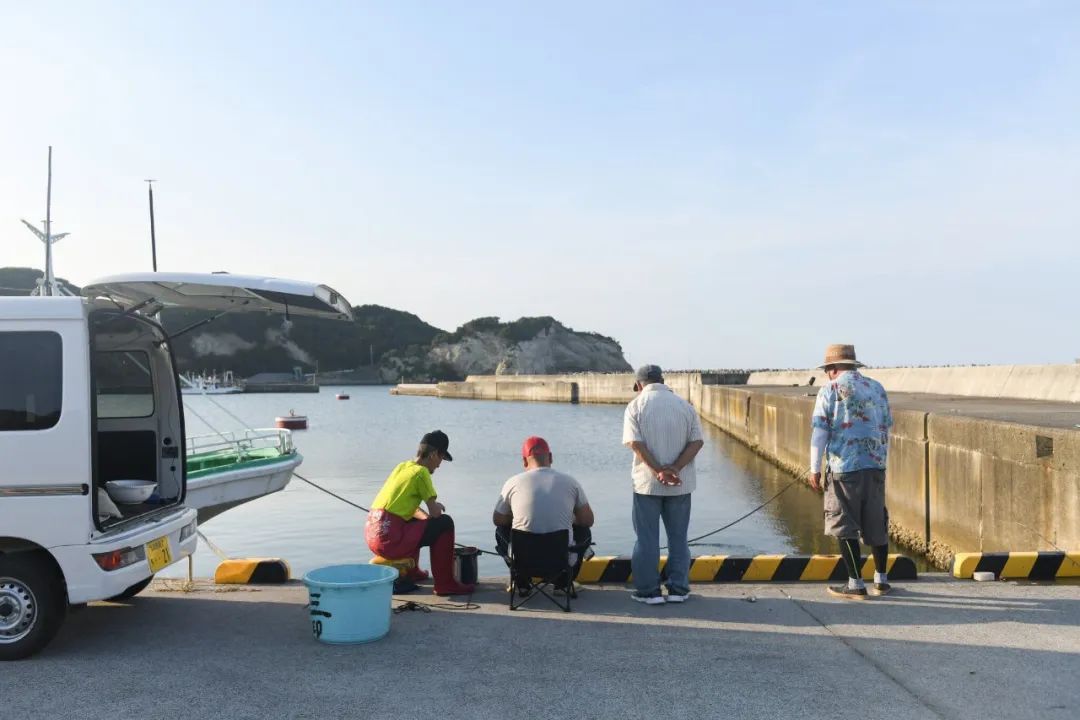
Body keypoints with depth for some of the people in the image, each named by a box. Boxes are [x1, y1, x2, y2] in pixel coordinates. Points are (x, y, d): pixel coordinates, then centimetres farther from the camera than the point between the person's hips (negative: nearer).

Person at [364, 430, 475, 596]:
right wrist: (438, 506, 12)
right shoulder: (421, 472, -8)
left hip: (372, 536, 9)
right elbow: (435, 512, -9)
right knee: (445, 523, -3)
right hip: (390, 540, -9)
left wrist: (427, 517, 13)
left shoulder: (402, 466, 16)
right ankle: (445, 584, -1)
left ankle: (410, 571, 35)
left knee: (418, 521, 33)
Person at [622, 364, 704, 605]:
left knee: (647, 539, 7)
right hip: (681, 484, 2)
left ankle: (648, 591, 11)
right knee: (678, 537, 13)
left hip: (647, 483, -2)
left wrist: (658, 471, -17)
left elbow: (635, 443, -16)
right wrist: (674, 469, -13)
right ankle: (678, 589, 16)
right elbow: (697, 441, -5)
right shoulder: (684, 405, 3)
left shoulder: (635, 406, -4)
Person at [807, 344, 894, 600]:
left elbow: (819, 433, -8)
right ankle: (881, 580, 24)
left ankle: (856, 584, 3)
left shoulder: (830, 390, -4)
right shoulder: (877, 388, 12)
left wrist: (814, 469, -4)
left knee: (845, 526, 2)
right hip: (875, 466, 5)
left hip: (844, 467, -5)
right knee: (876, 524, 14)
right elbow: (885, 430, 16)